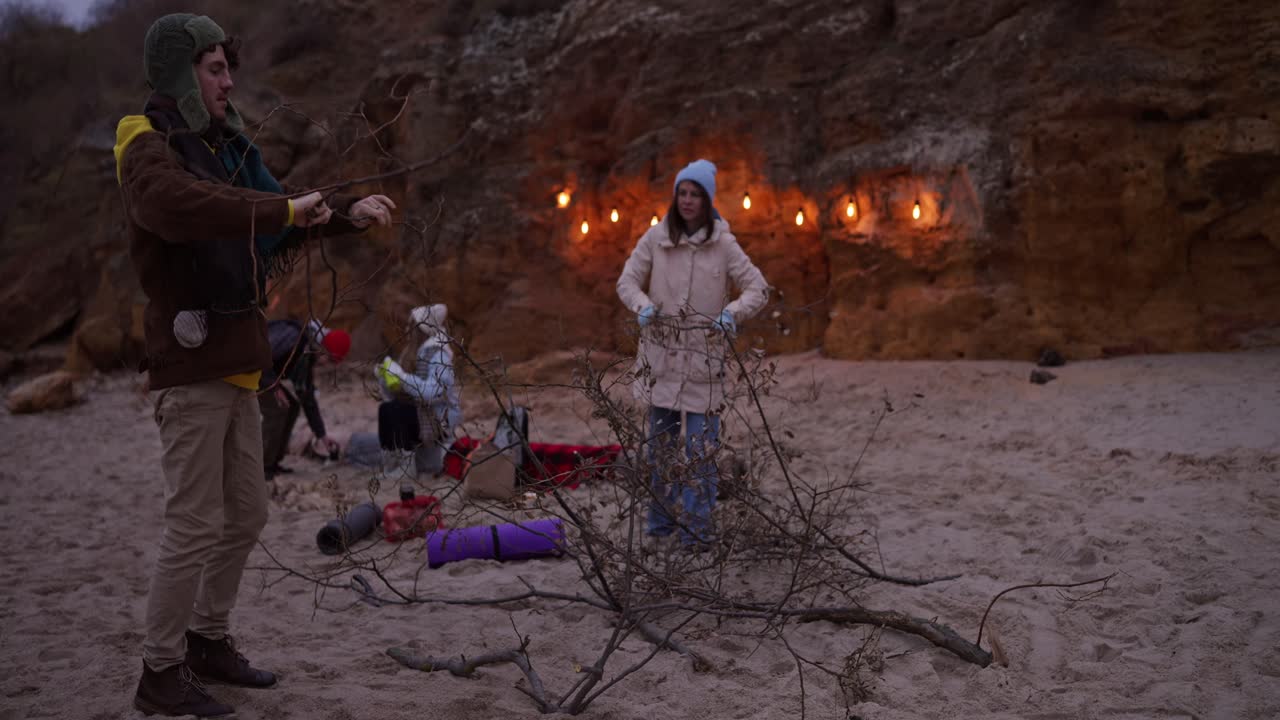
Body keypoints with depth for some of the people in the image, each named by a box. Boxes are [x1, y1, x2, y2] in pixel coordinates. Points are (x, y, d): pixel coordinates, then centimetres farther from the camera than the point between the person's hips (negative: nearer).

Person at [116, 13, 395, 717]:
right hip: (192, 366, -9)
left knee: (245, 515, 15)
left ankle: (208, 640, 30)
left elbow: (271, 224, 23)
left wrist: (348, 215, 10)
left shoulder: (221, 145, 16)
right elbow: (185, 205, -34)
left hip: (234, 362, 9)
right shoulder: (149, 149, -10)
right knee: (194, 525, -3)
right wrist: (286, 209, -29)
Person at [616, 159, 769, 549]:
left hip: (704, 356, -2)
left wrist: (732, 312, -19)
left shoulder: (723, 244, -3)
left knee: (702, 447, -3)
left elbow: (758, 288, -1)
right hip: (661, 354, 2)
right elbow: (627, 281, 5)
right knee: (660, 442, 12)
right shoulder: (656, 238, 0)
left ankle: (696, 528, 7)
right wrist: (642, 305, -15)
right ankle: (661, 518, 27)